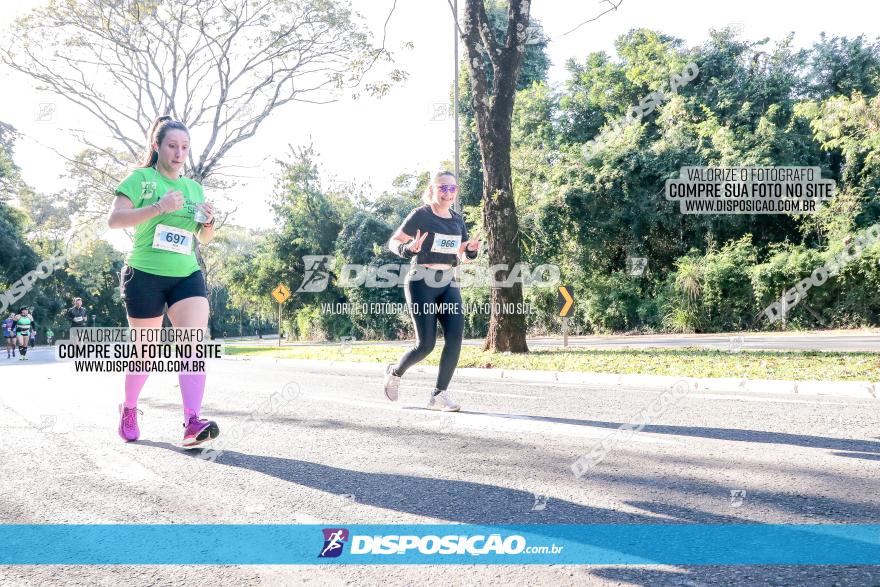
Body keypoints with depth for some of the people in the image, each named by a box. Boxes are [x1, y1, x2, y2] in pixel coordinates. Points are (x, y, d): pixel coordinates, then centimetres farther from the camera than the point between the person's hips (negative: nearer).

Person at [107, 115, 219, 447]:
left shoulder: (194, 187, 13)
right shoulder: (140, 178, -2)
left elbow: (204, 239, 19)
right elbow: (114, 220, -14)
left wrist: (208, 223, -4)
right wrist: (158, 208, -24)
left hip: (187, 276, 4)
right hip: (145, 275, -4)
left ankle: (192, 423, -23)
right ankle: (128, 410, 33)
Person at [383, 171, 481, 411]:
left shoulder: (457, 220, 13)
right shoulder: (420, 215, -5)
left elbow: (465, 254, 21)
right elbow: (393, 242, -4)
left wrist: (472, 249, -3)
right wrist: (409, 249, -26)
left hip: (448, 284, 6)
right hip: (421, 282, -5)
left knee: (455, 335, -13)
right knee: (426, 344, -8)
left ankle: (439, 395, -5)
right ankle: (394, 372, 23)